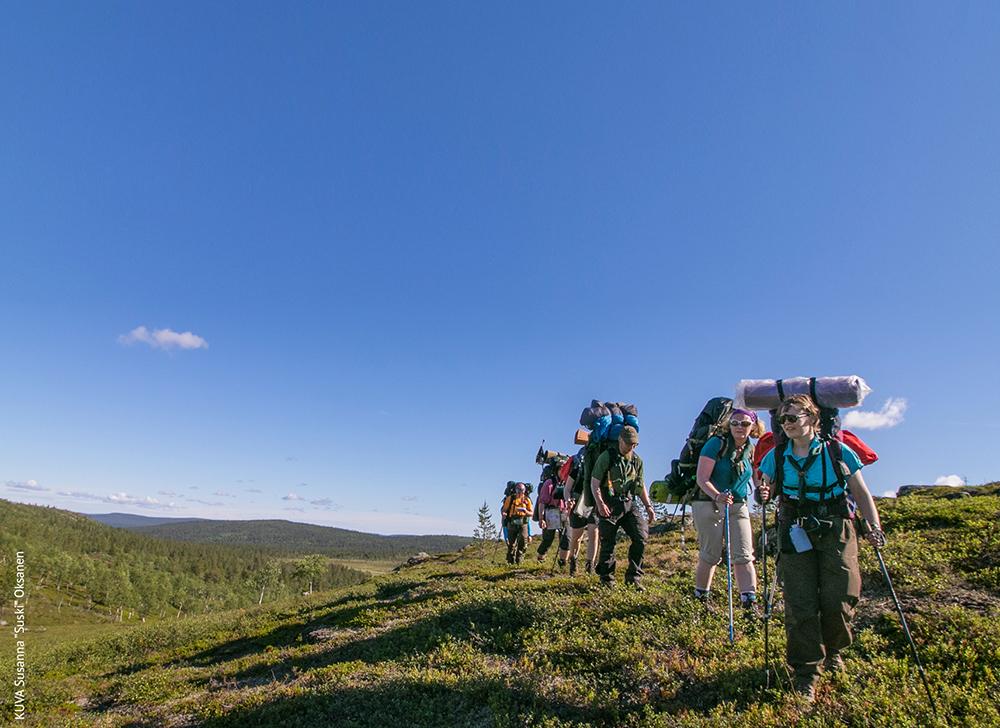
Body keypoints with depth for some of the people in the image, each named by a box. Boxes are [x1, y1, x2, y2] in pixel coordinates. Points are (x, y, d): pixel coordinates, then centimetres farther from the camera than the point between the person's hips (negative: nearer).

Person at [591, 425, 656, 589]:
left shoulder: (637, 460, 13)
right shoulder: (607, 457, -4)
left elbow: (640, 485, 21)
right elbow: (594, 483, -7)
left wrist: (648, 506, 12)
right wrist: (600, 503, -19)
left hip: (629, 504, 5)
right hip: (609, 506, -5)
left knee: (641, 537, -9)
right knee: (608, 544, 0)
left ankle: (633, 576, 4)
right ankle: (606, 579, 16)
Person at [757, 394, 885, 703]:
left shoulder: (838, 452, 0)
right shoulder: (777, 456, 5)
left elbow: (861, 493, 3)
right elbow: (765, 489, 8)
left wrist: (875, 526, -10)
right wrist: (763, 495, -16)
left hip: (836, 532, -1)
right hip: (795, 534, 1)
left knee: (838, 601, -2)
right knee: (800, 605, -2)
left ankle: (832, 649, 30)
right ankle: (807, 671, 11)